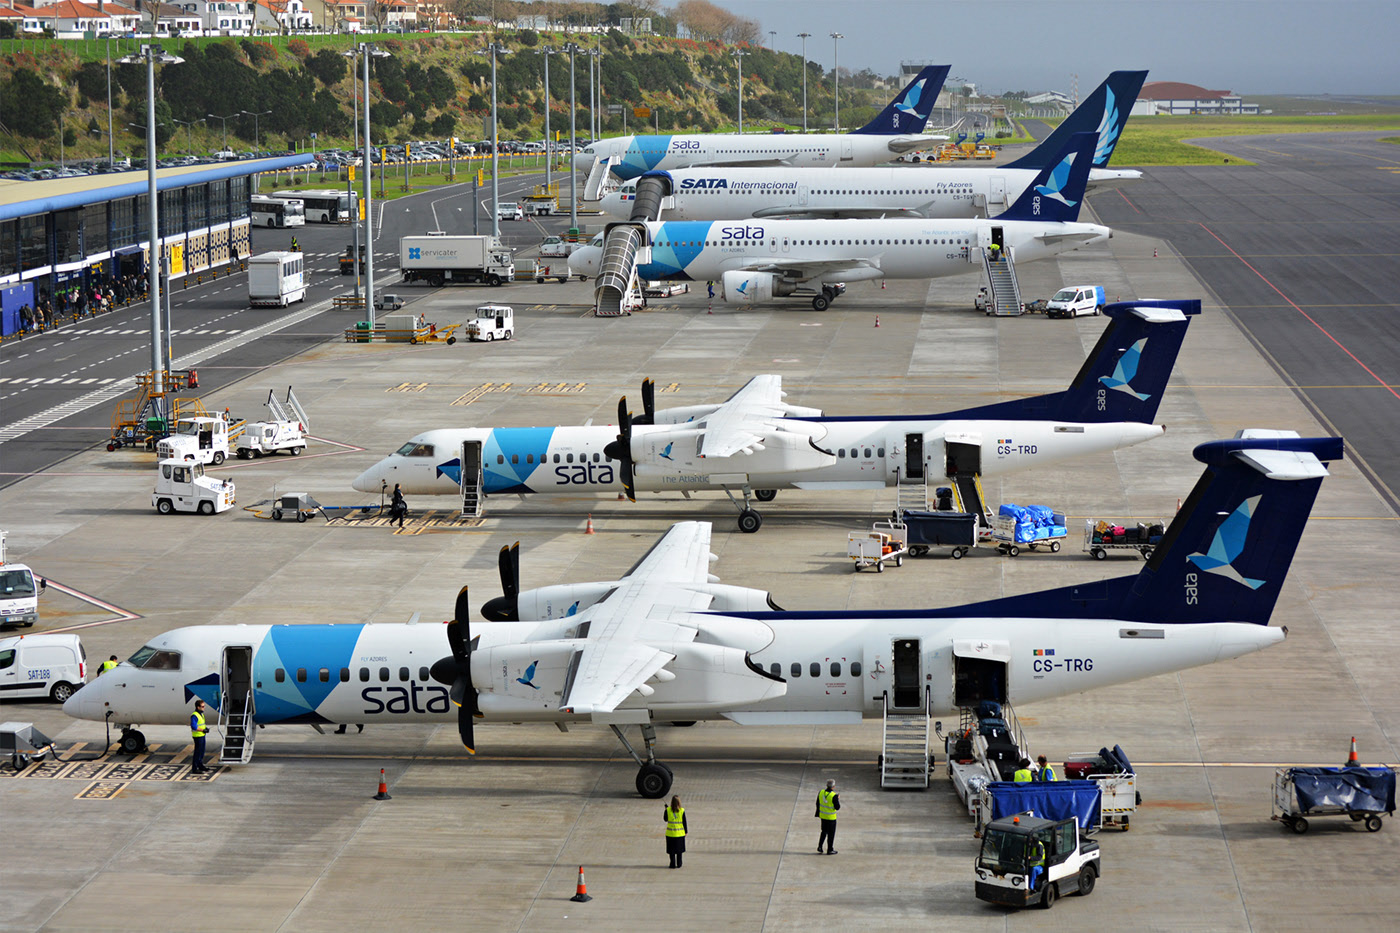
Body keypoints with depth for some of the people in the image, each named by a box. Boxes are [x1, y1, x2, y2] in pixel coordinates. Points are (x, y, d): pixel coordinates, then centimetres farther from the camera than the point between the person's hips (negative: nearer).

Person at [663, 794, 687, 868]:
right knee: (679, 850, 12)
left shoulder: (668, 810, -9)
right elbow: (684, 822, -3)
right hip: (680, 834, 1)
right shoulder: (682, 811, -9)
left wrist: (664, 811, 18)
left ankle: (673, 864, 7)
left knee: (672, 851, 8)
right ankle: (679, 864, 16)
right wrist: (686, 831, 8)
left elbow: (665, 819, 4)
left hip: (670, 834, -1)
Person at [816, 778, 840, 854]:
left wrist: (818, 814, 18)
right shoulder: (834, 796, -23)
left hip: (823, 816, 5)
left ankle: (820, 846, 17)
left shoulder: (821, 793, -5)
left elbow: (817, 804, 5)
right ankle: (830, 850, 16)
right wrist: (838, 799, -1)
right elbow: (837, 807, -17)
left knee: (824, 832, 22)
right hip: (831, 818, -5)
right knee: (831, 834, 8)